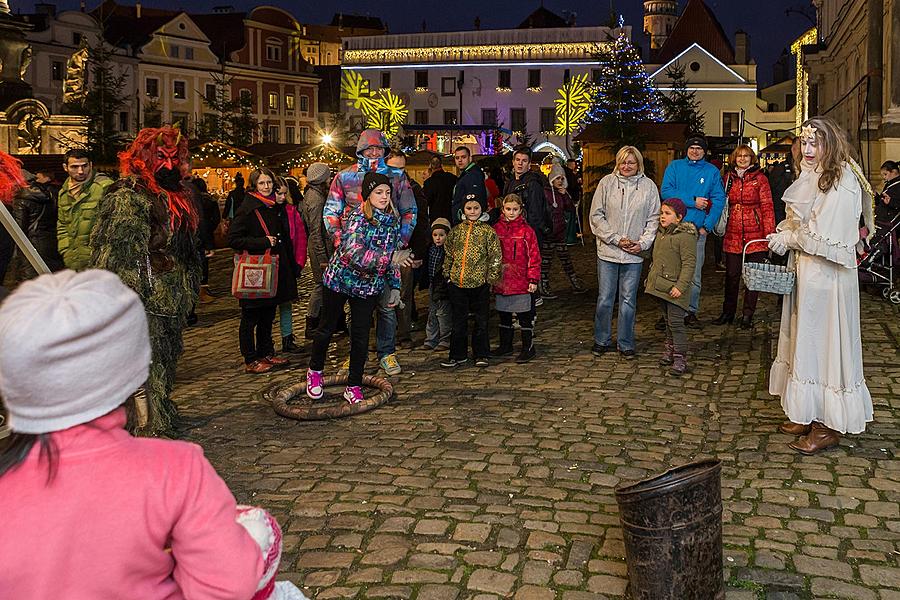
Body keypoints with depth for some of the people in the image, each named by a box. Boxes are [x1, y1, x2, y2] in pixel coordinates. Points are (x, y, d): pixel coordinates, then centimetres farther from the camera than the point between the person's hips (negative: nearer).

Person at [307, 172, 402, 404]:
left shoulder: (393, 220, 1)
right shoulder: (357, 217, -19)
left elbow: (392, 255, 12)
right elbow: (354, 252, -32)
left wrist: (395, 286, 10)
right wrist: (385, 258, -40)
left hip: (370, 285, 4)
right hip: (340, 279, -4)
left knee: (361, 335, 4)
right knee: (327, 327, 11)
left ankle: (354, 386, 16)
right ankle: (315, 371, 34)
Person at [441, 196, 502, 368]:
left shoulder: (488, 231, -2)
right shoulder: (456, 231, 7)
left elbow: (496, 257, -2)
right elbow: (448, 255, 15)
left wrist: (491, 278, -5)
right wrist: (447, 275, 11)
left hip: (480, 284, -2)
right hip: (457, 283, 3)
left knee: (481, 321, 7)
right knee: (458, 321, 9)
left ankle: (481, 355, 19)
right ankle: (458, 355, 19)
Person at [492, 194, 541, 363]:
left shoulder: (526, 231, -6)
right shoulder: (496, 229, 5)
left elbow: (534, 256, -6)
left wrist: (533, 279, -9)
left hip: (521, 282, -4)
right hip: (501, 282, 4)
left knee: (525, 316, 3)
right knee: (504, 315, 16)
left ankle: (528, 348, 13)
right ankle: (505, 346, 30)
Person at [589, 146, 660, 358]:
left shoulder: (648, 186, 3)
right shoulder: (607, 183, -1)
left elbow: (654, 219, 6)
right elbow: (596, 216, -2)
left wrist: (643, 243, -8)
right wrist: (616, 239, -9)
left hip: (634, 254, 1)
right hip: (608, 251, -1)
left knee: (628, 301, 7)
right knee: (605, 299, 5)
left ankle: (625, 344, 19)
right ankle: (602, 340, 21)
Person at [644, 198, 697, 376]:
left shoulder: (685, 236, -16)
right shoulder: (662, 233, 12)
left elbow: (689, 264, -20)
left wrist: (681, 286, -25)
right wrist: (650, 278, 24)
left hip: (674, 289, -9)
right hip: (661, 286, 9)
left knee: (676, 322, -9)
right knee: (668, 321, 17)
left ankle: (680, 359, -6)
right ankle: (669, 350, 28)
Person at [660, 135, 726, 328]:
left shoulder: (712, 171, 10)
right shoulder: (675, 166, 8)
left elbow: (719, 200, 3)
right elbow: (666, 191, -4)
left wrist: (707, 226, -8)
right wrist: (692, 201, -11)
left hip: (698, 229, 0)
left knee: (694, 274, 2)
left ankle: (691, 312, 11)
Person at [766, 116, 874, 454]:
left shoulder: (841, 183, -15)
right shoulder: (810, 177, 11)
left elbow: (824, 236, -19)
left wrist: (788, 239, -7)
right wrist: (784, 235, -1)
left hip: (827, 275, -9)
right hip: (804, 271, 9)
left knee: (824, 343, -2)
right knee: (805, 341, 13)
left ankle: (829, 426, 8)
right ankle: (807, 416, 23)